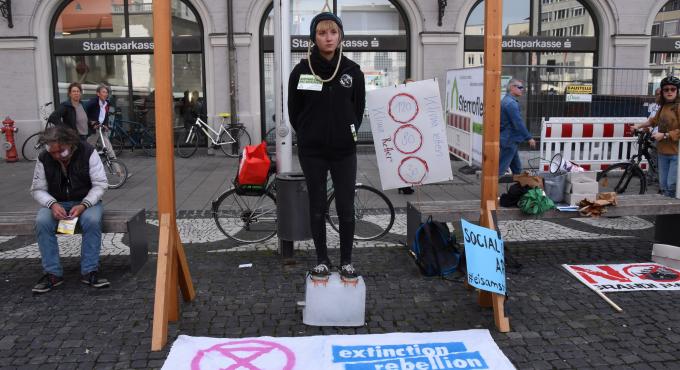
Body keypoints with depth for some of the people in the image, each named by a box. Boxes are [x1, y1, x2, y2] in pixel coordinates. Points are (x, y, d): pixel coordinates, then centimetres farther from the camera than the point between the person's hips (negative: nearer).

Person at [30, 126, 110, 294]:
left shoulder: (88, 152, -14)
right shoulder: (44, 159, -6)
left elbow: (100, 184, -12)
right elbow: (37, 189, -1)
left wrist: (83, 205, -26)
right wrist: (52, 204, -23)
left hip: (86, 201, -2)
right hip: (56, 203, 2)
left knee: (92, 220, -35)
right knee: (42, 222, -29)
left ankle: (89, 272, -24)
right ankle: (53, 273, -19)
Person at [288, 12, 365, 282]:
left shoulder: (352, 71, -2)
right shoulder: (301, 70, -5)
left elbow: (359, 108, 10)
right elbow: (294, 111, 5)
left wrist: (347, 134, 9)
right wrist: (309, 136, 9)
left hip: (344, 151, 1)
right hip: (312, 151, 0)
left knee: (346, 207, 4)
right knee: (317, 207, 8)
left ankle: (346, 261, 17)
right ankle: (322, 260, 21)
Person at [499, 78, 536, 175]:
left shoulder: (506, 101, 16)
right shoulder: (511, 103, -18)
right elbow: (518, 123, -21)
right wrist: (529, 138, -17)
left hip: (510, 140, 11)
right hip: (509, 141, -11)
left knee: (517, 169, 16)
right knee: (500, 168, -8)